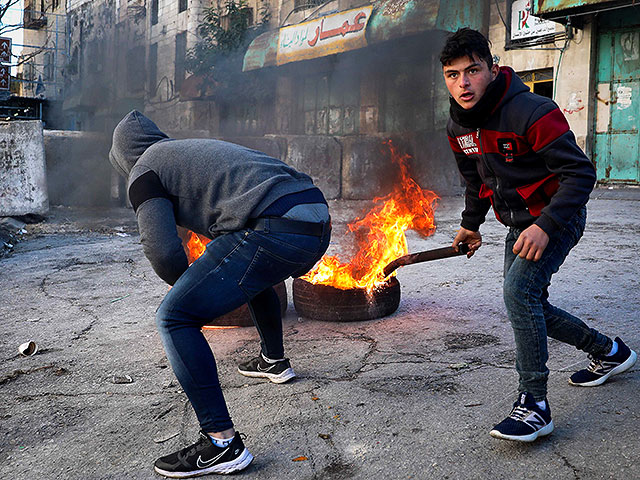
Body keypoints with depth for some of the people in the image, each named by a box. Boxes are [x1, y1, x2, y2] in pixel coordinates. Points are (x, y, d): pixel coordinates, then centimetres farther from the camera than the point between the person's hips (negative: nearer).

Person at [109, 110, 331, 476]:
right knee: (251, 275, 38)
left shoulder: (144, 172, 9)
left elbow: (164, 251, -4)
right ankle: (274, 361, 54)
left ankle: (222, 443, -4)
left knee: (175, 318, -3)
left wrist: (187, 289, 19)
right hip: (320, 222, 9)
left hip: (275, 233, -9)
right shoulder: (200, 146, 33)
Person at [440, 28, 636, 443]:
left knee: (519, 291, -26)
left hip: (557, 218, -8)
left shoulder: (531, 112, -25)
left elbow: (580, 172, -25)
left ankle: (535, 404, -16)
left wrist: (546, 225, -34)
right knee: (528, 306, 13)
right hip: (520, 223, 9)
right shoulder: (459, 126, -1)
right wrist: (471, 224, 21)